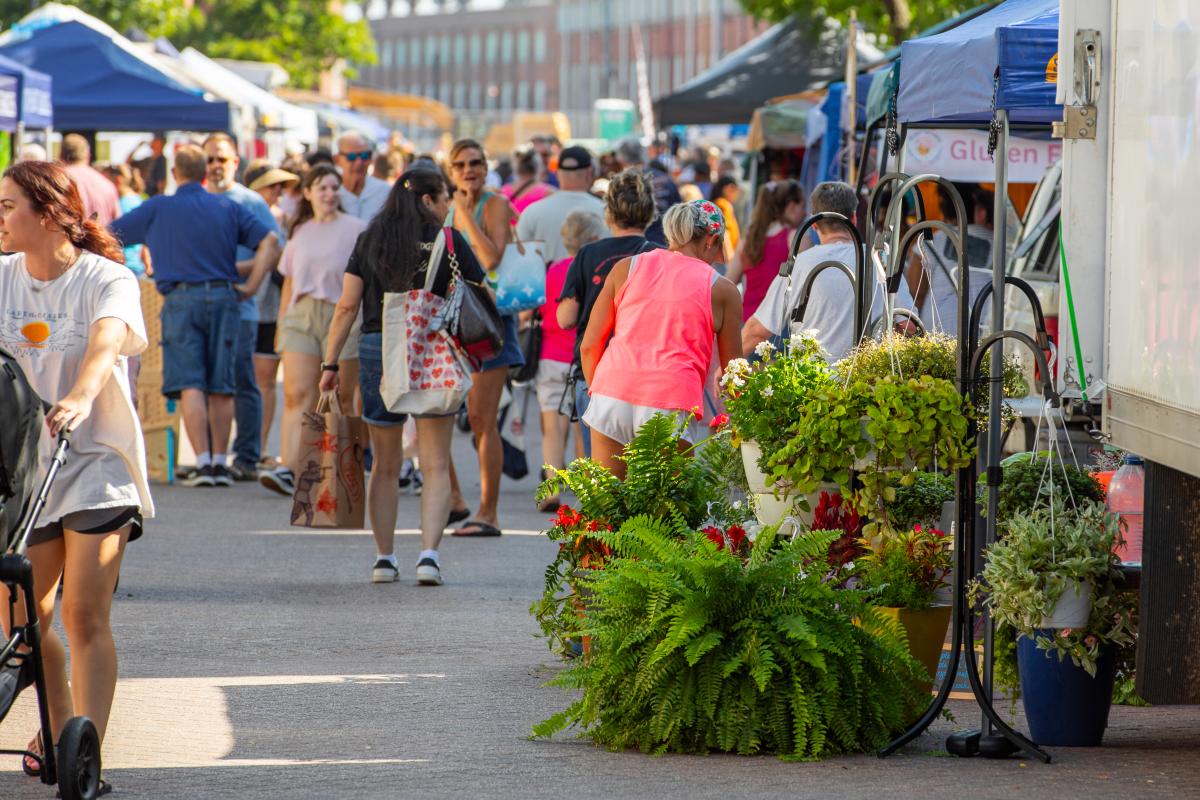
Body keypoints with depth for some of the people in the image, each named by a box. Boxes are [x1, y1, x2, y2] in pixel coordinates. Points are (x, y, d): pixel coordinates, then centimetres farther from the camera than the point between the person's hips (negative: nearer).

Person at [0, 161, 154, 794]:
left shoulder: (107, 280, -10)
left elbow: (106, 343, -29)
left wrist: (79, 398, -48)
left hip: (95, 461, -4)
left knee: (85, 614, -13)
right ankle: (59, 729, 31)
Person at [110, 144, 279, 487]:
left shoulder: (157, 209, 6)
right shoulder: (228, 208, 12)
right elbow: (270, 243, 2)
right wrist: (250, 285, 3)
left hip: (181, 298, -2)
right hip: (223, 297, 2)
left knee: (190, 385, -5)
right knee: (221, 387, 7)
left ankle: (203, 463, -14)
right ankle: (220, 462, 8)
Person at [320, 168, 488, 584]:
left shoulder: (372, 238, 5)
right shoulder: (449, 241, -1)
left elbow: (347, 306, 2)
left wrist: (331, 363, 5)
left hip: (378, 348, 2)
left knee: (385, 465, 14)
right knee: (436, 465, 1)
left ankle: (384, 557, 15)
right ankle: (429, 553, -13)